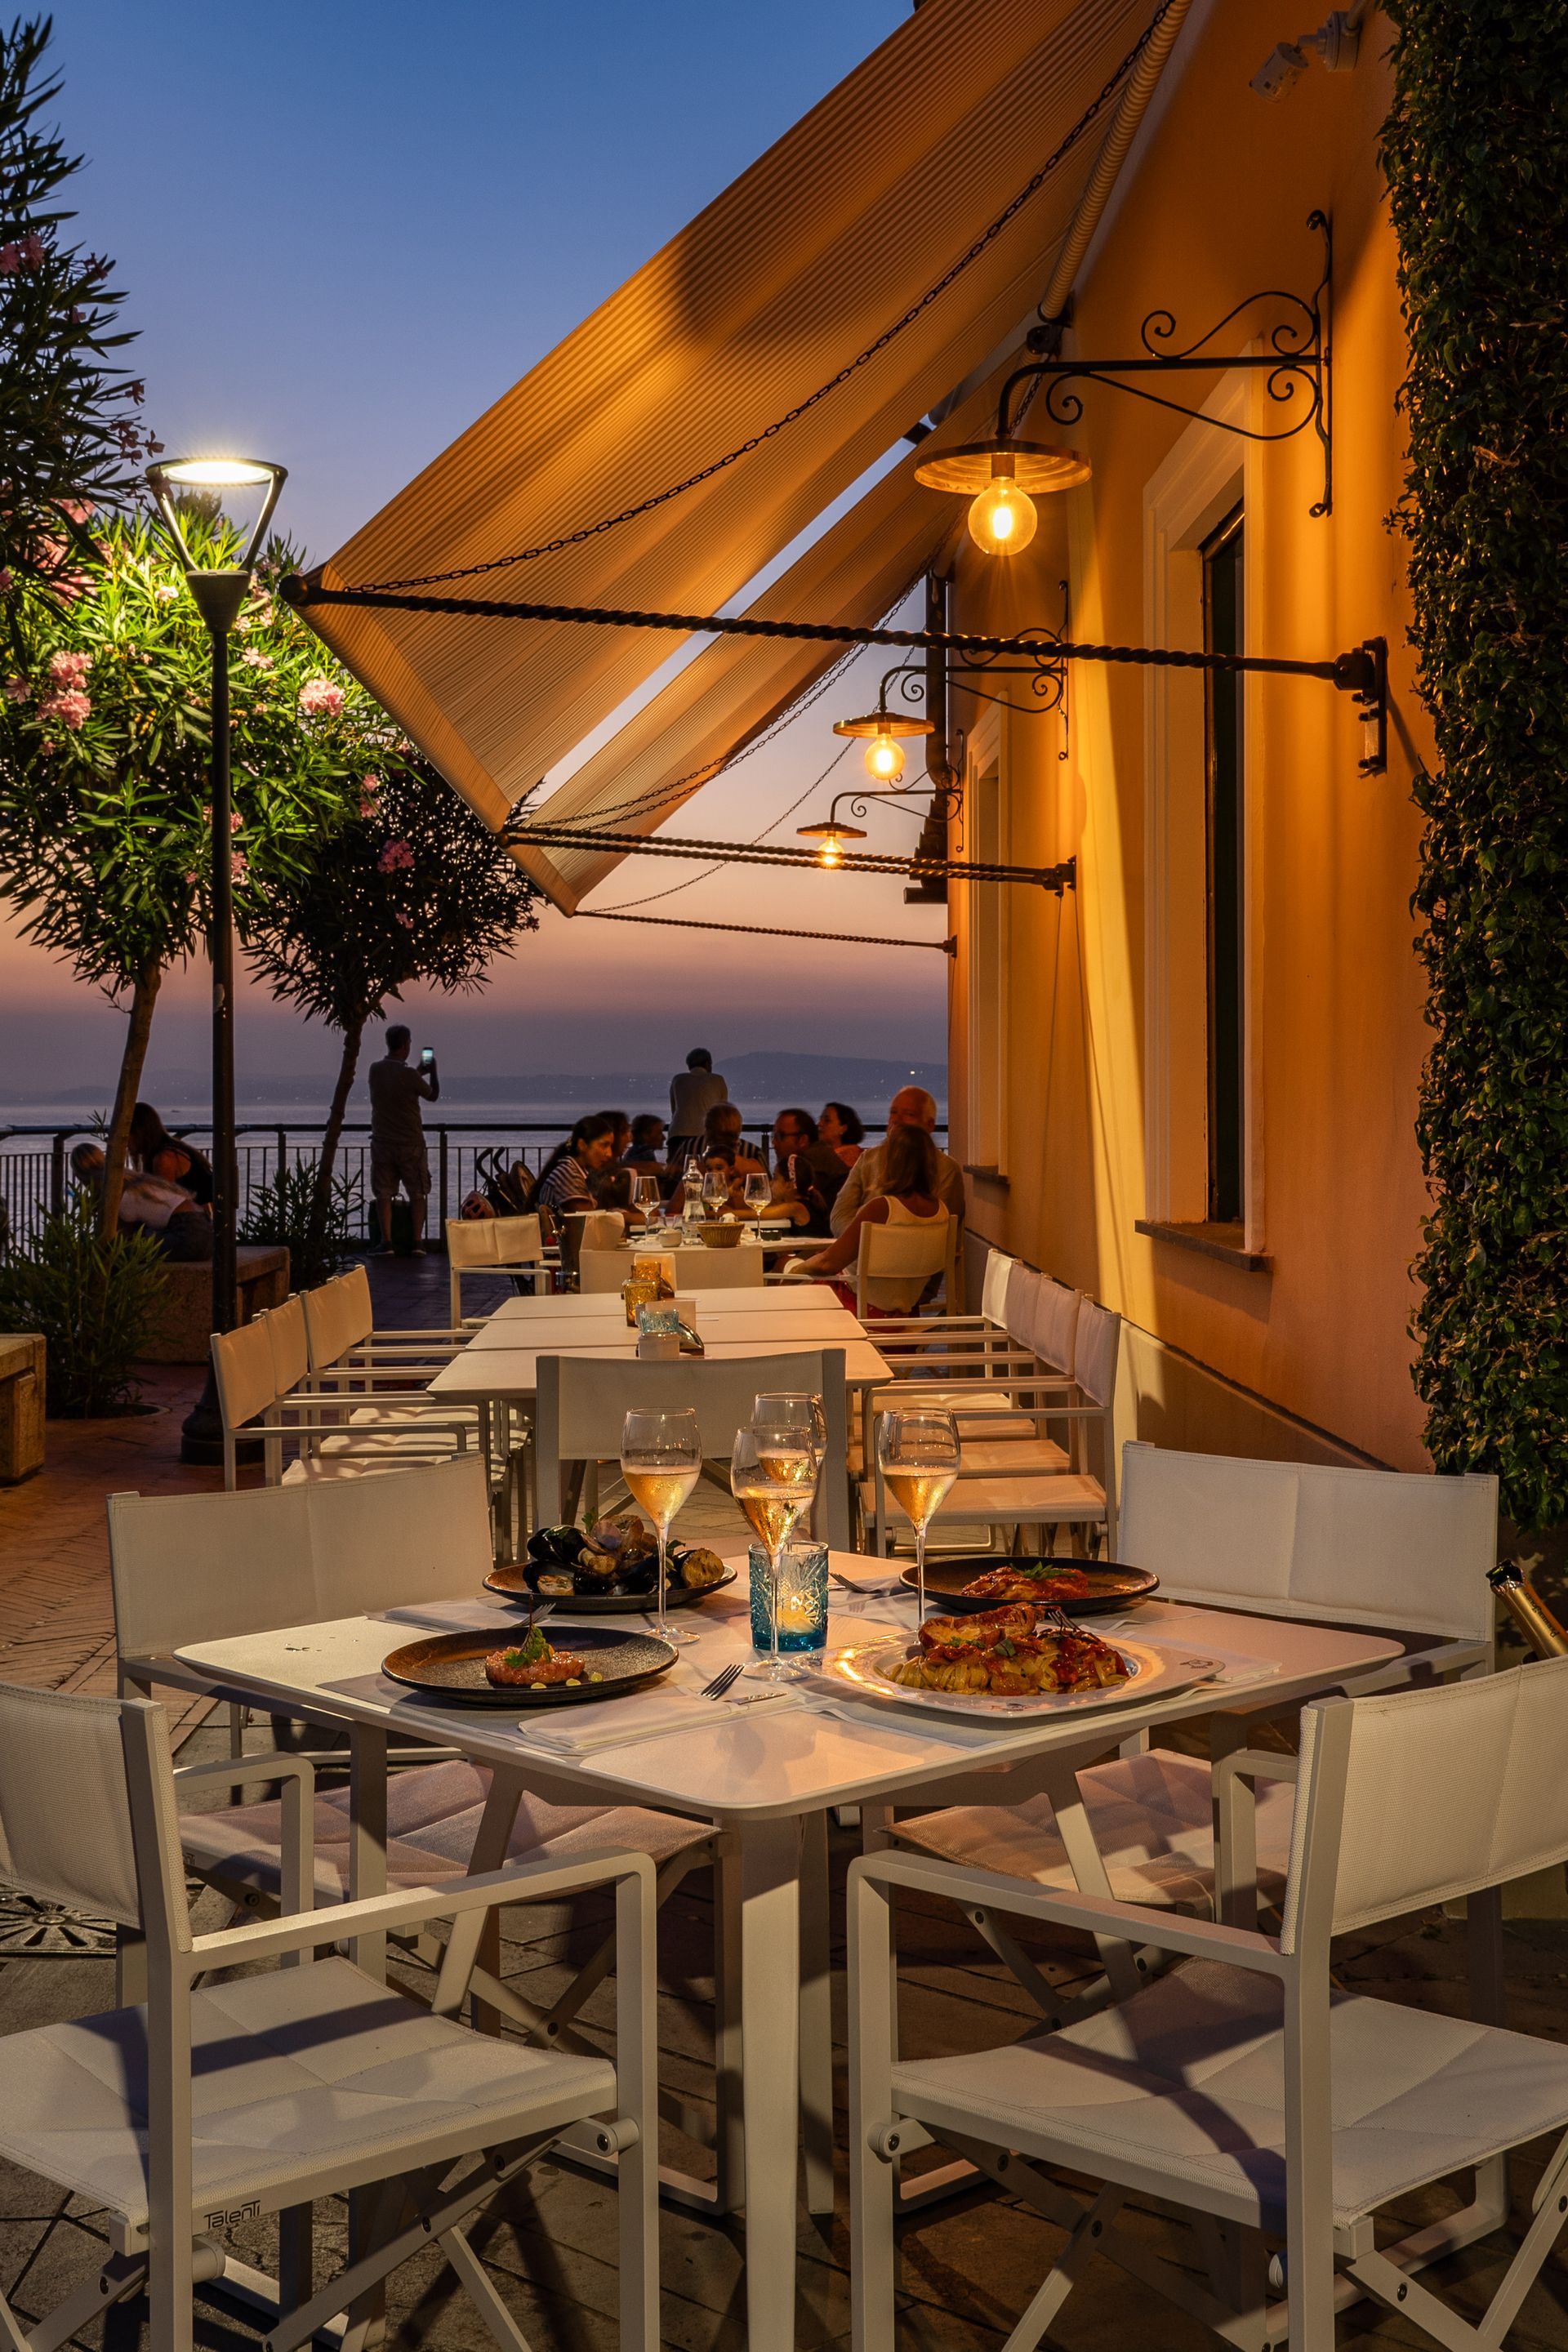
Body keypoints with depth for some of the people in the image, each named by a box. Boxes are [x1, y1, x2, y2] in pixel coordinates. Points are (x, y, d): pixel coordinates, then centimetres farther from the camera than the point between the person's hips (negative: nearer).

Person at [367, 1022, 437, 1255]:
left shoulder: (375, 1070, -1)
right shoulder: (409, 1075, -16)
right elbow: (433, 1095, 2)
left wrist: (419, 1073, 26)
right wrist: (433, 1072, 18)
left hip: (382, 1142, 3)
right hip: (410, 1144, -3)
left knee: (384, 1194, 8)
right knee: (418, 1193, 8)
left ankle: (386, 1241, 4)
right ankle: (417, 1241, 5)